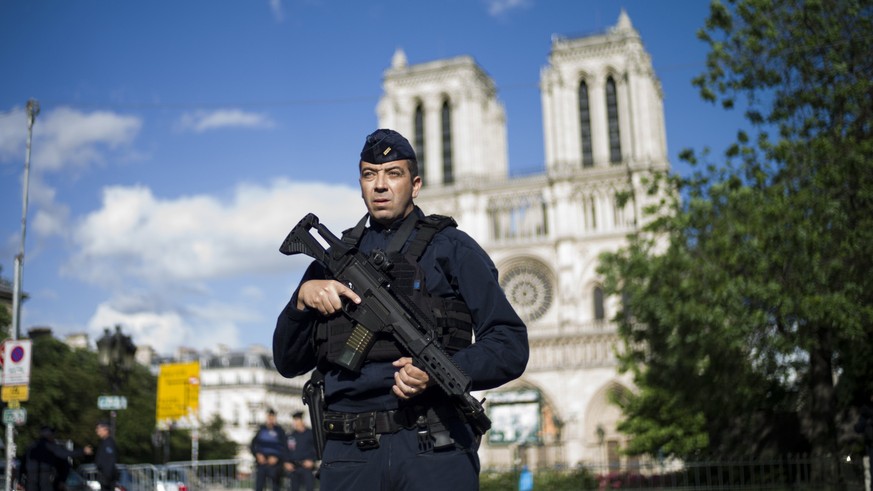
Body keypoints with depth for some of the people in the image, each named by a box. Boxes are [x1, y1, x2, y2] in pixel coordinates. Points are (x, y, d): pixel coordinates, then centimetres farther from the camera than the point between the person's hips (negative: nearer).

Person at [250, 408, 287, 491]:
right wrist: (258, 454, -6)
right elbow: (253, 444, 10)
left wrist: (277, 457, -14)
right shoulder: (261, 429, 6)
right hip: (261, 462, 2)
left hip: (275, 463, -2)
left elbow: (284, 447, -2)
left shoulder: (279, 431, -1)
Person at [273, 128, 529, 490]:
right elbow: (288, 362, 16)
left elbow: (511, 345, 0)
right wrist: (303, 298, -2)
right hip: (349, 456, 3)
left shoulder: (451, 248, 7)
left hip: (435, 451, -3)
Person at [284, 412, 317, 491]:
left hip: (307, 466, -4)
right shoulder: (290, 436, 9)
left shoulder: (310, 434, -1)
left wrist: (312, 460, -9)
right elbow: (286, 451, 15)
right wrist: (287, 462, 2)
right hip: (293, 467, 4)